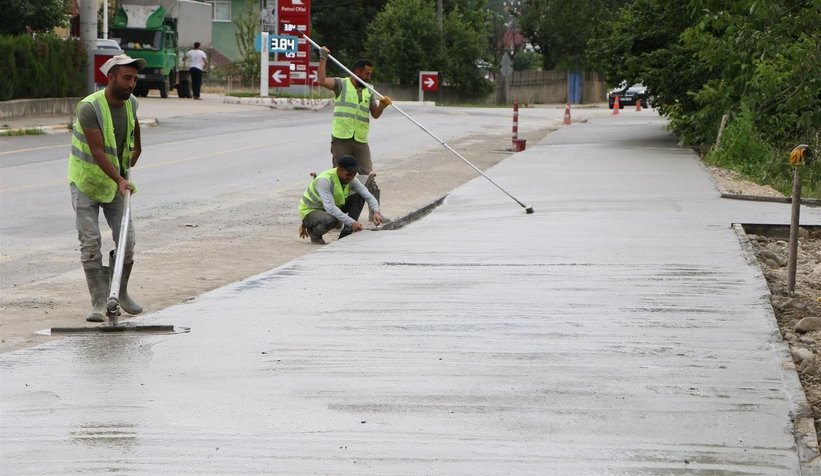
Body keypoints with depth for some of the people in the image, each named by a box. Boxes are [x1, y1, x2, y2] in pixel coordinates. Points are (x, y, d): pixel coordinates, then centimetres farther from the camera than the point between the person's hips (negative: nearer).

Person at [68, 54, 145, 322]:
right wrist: (119, 180, -38)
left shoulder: (130, 103, -2)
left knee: (127, 240, -1)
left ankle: (121, 293, 19)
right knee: (90, 243, -10)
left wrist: (136, 151, 31)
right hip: (85, 182, -5)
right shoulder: (89, 108, -24)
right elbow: (98, 150, -30)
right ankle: (99, 303, -6)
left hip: (116, 183, 5)